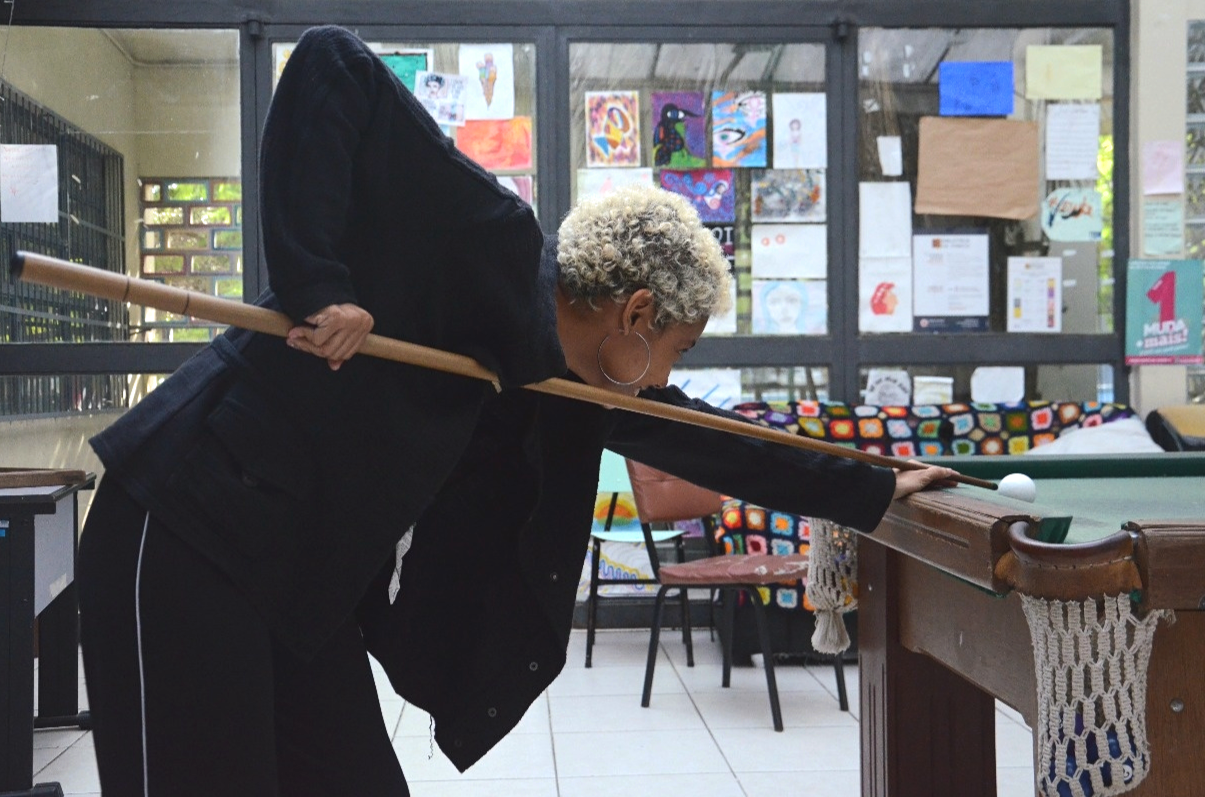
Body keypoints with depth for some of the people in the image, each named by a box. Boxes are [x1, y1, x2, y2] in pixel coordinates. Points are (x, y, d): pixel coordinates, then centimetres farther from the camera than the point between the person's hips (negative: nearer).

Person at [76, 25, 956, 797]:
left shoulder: (574, 386, 7)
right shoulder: (494, 249, -17)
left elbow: (703, 440, 19)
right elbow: (331, 64, -21)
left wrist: (874, 493, 25)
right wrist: (315, 284, -26)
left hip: (299, 577, 9)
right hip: (191, 538, -9)